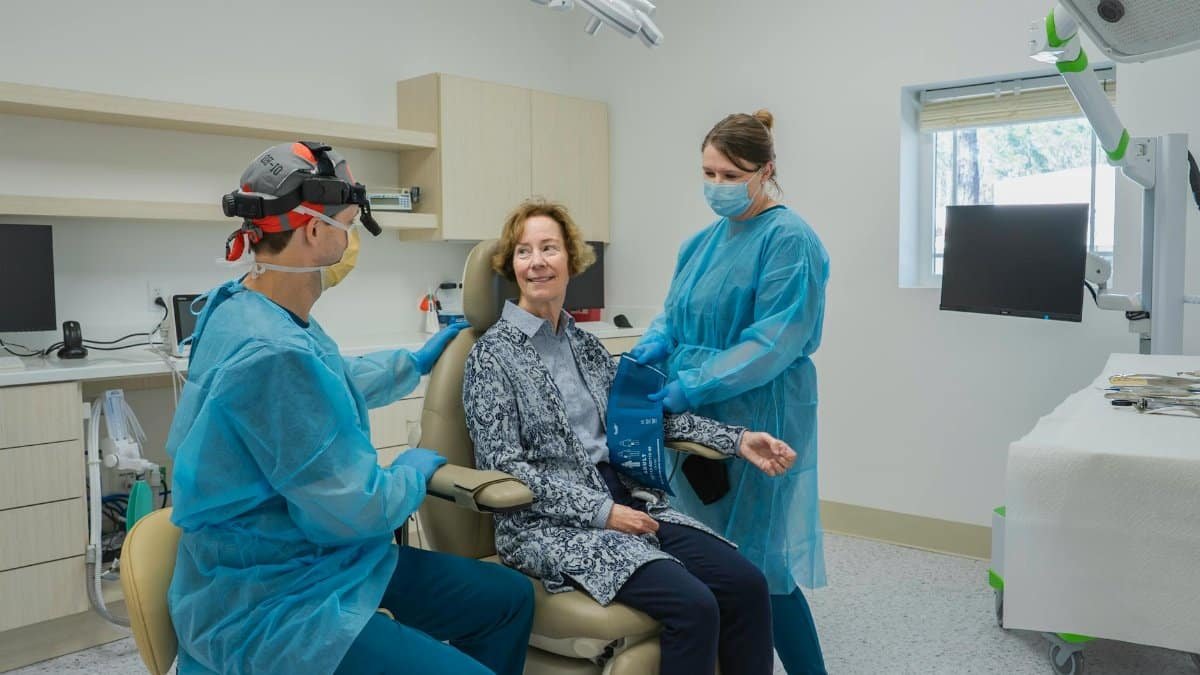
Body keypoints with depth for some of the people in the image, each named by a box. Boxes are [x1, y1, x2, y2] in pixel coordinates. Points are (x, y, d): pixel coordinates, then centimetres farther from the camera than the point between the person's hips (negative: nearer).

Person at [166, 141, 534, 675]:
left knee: (507, 598, 10)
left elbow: (334, 387, 26)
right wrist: (414, 471, -3)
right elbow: (355, 510, -24)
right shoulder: (272, 353, -29)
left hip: (322, 561, 10)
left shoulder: (265, 314, 4)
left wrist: (415, 362, 37)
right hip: (269, 606, -10)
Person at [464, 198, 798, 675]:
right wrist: (601, 511, -18)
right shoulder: (492, 356, -6)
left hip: (624, 499, 6)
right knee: (692, 606, -24)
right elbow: (503, 466, -12)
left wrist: (737, 440, 4)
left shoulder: (583, 343, 13)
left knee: (745, 585, -12)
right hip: (549, 524, -6)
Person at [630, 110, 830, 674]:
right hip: (698, 416, 8)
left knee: (756, 563, -2)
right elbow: (676, 312, 15)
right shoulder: (704, 241, 12)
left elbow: (774, 341, -20)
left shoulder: (789, 241, -12)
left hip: (756, 421, -8)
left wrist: (694, 386, -26)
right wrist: (655, 343, -8)